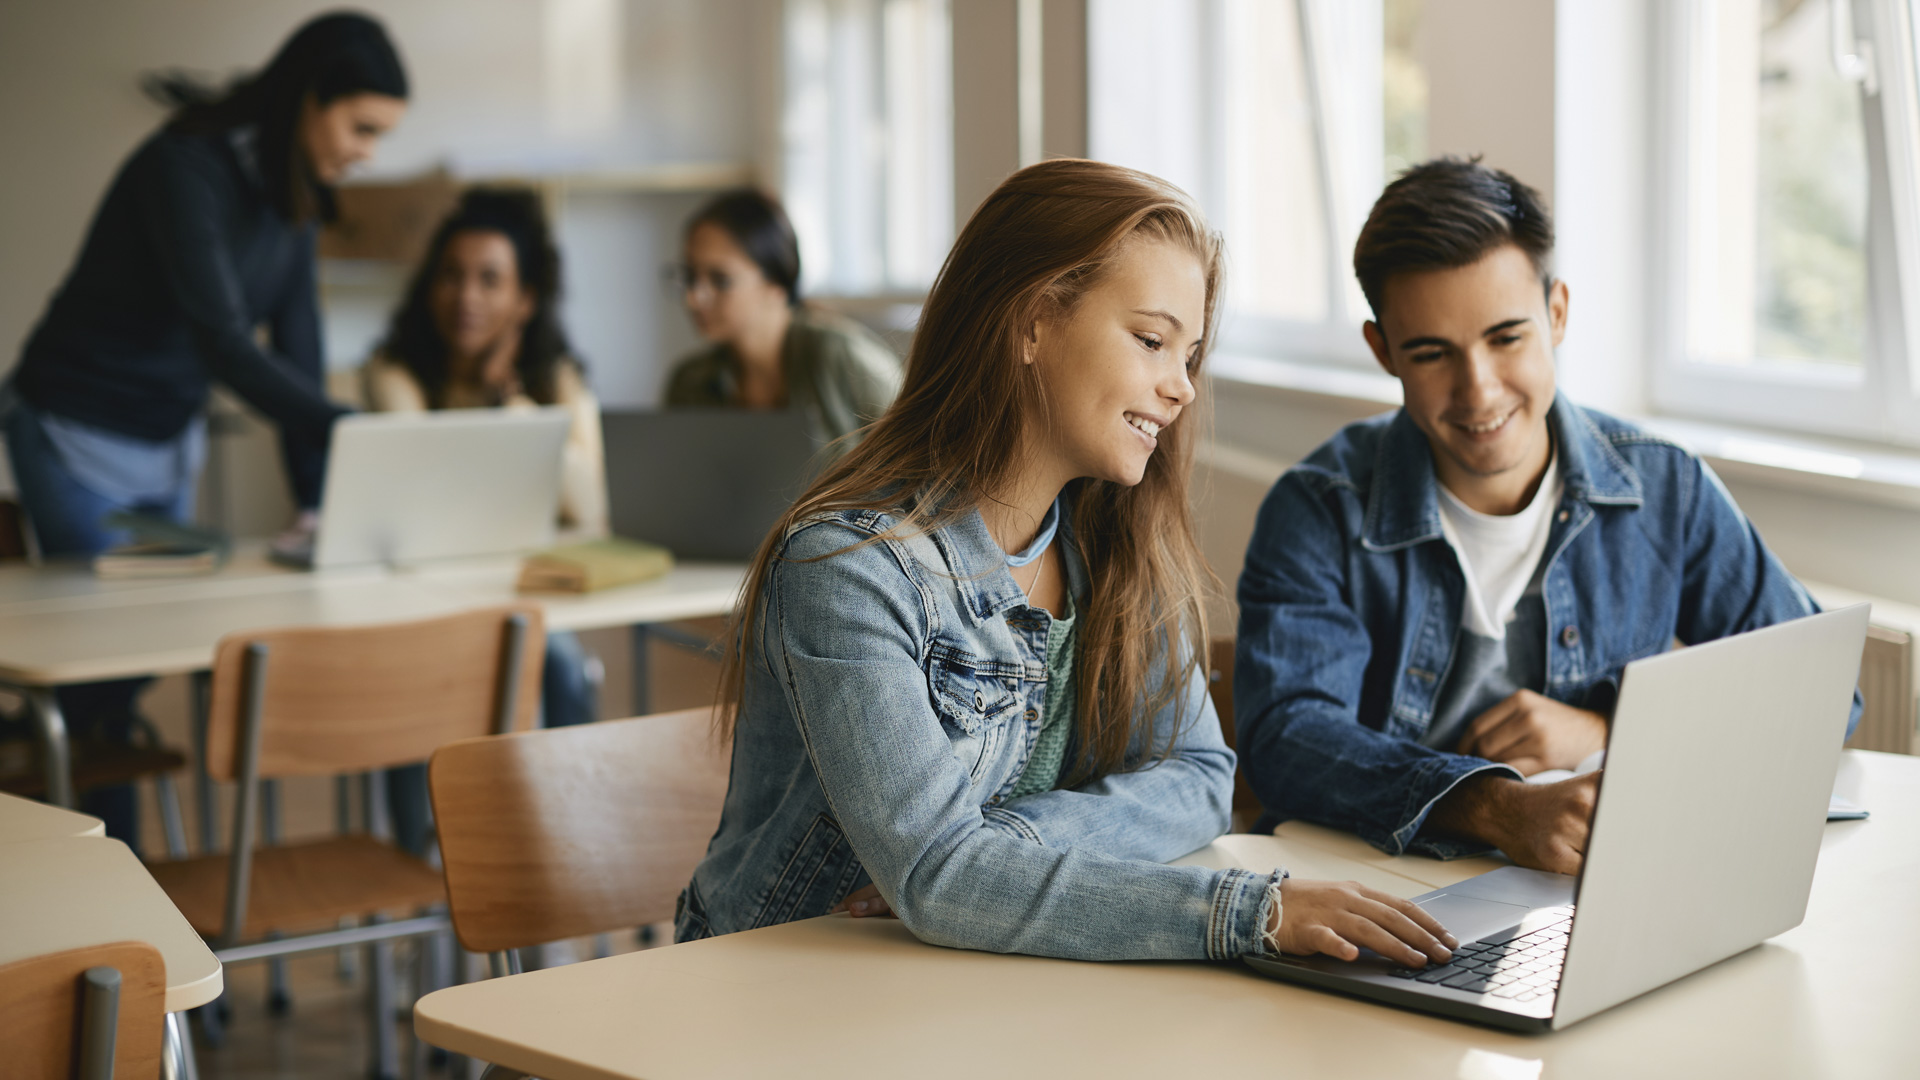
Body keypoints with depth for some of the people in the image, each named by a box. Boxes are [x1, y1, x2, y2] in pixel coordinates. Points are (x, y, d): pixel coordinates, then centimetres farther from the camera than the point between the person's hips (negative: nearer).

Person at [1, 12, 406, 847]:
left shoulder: (290, 191, -1)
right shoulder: (188, 168, -26)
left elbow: (295, 349, -2)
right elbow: (221, 342, -34)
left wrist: (318, 496, -8)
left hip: (170, 440, 8)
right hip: (78, 435, -8)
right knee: (109, 660, -5)